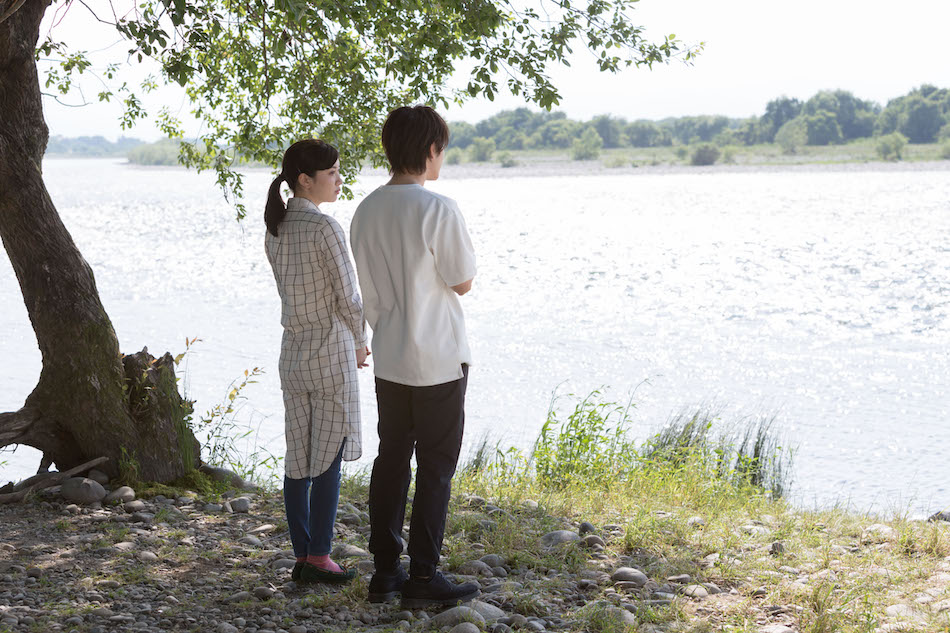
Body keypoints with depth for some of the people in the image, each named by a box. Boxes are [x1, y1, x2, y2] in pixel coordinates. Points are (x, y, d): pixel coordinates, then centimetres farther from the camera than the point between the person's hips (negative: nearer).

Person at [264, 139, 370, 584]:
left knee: (298, 457, 9)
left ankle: (302, 555, 14)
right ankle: (318, 557, 4)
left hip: (293, 351, 7)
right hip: (331, 351, -7)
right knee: (328, 455, 0)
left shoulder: (275, 230, 8)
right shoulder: (324, 228, -16)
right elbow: (348, 298, -13)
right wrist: (360, 343, 5)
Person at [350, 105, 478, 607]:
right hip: (438, 359, -7)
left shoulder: (366, 211, 4)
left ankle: (385, 570, 18)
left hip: (388, 358, 7)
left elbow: (367, 291, 10)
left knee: (391, 460, 13)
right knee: (435, 469, 1)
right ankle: (423, 579, 5)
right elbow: (462, 282, -9)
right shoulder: (438, 210, -18)